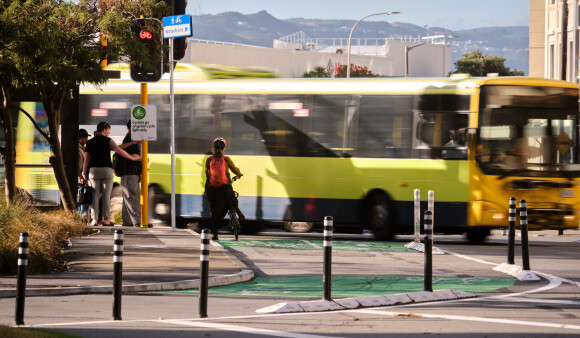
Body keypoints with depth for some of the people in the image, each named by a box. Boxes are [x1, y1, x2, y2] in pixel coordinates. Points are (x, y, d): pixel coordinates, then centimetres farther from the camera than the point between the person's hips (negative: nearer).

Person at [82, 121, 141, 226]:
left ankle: (94, 219, -2)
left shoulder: (90, 142, 8)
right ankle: (106, 220, -2)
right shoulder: (108, 141, -3)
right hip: (106, 170, -3)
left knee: (95, 195, 3)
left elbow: (86, 159, 6)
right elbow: (120, 151, -3)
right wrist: (132, 158, 8)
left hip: (93, 170, 3)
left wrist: (84, 172, 12)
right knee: (106, 195, -1)